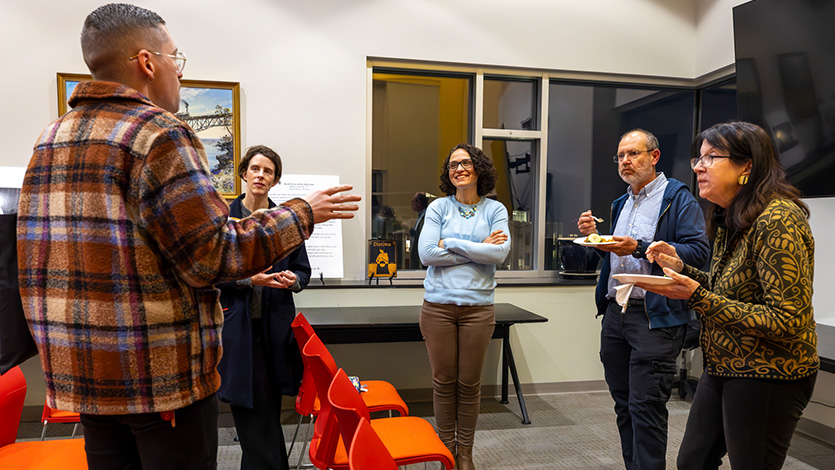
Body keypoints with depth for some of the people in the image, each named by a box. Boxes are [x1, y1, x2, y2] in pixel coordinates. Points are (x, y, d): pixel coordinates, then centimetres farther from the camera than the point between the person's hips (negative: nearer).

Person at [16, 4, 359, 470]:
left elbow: (36, 259, 14)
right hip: (162, 376, -8)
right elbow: (211, 256, -20)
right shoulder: (161, 134, -16)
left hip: (78, 373, 8)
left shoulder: (50, 140, 11)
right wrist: (302, 215, -11)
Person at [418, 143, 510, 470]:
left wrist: (452, 243, -12)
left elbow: (500, 253, -10)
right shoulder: (438, 207, 4)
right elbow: (427, 254, -9)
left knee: (469, 383, 9)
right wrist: (479, 249, -8)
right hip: (438, 306, 0)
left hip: (478, 307, 0)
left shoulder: (495, 210, 5)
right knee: (444, 381, 8)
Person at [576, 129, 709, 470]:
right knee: (623, 406, 15)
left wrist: (638, 248, -22)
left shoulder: (678, 197, -5)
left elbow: (698, 251, -17)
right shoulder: (621, 204, 19)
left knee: (645, 408, -5)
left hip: (655, 317, -7)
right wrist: (595, 237, 7)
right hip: (615, 312, 8)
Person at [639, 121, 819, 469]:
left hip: (767, 377, -9)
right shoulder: (732, 220, 8)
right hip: (723, 369, 9)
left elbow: (789, 321, -24)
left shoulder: (777, 221, -21)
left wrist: (698, 297, -27)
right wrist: (681, 268, 2)